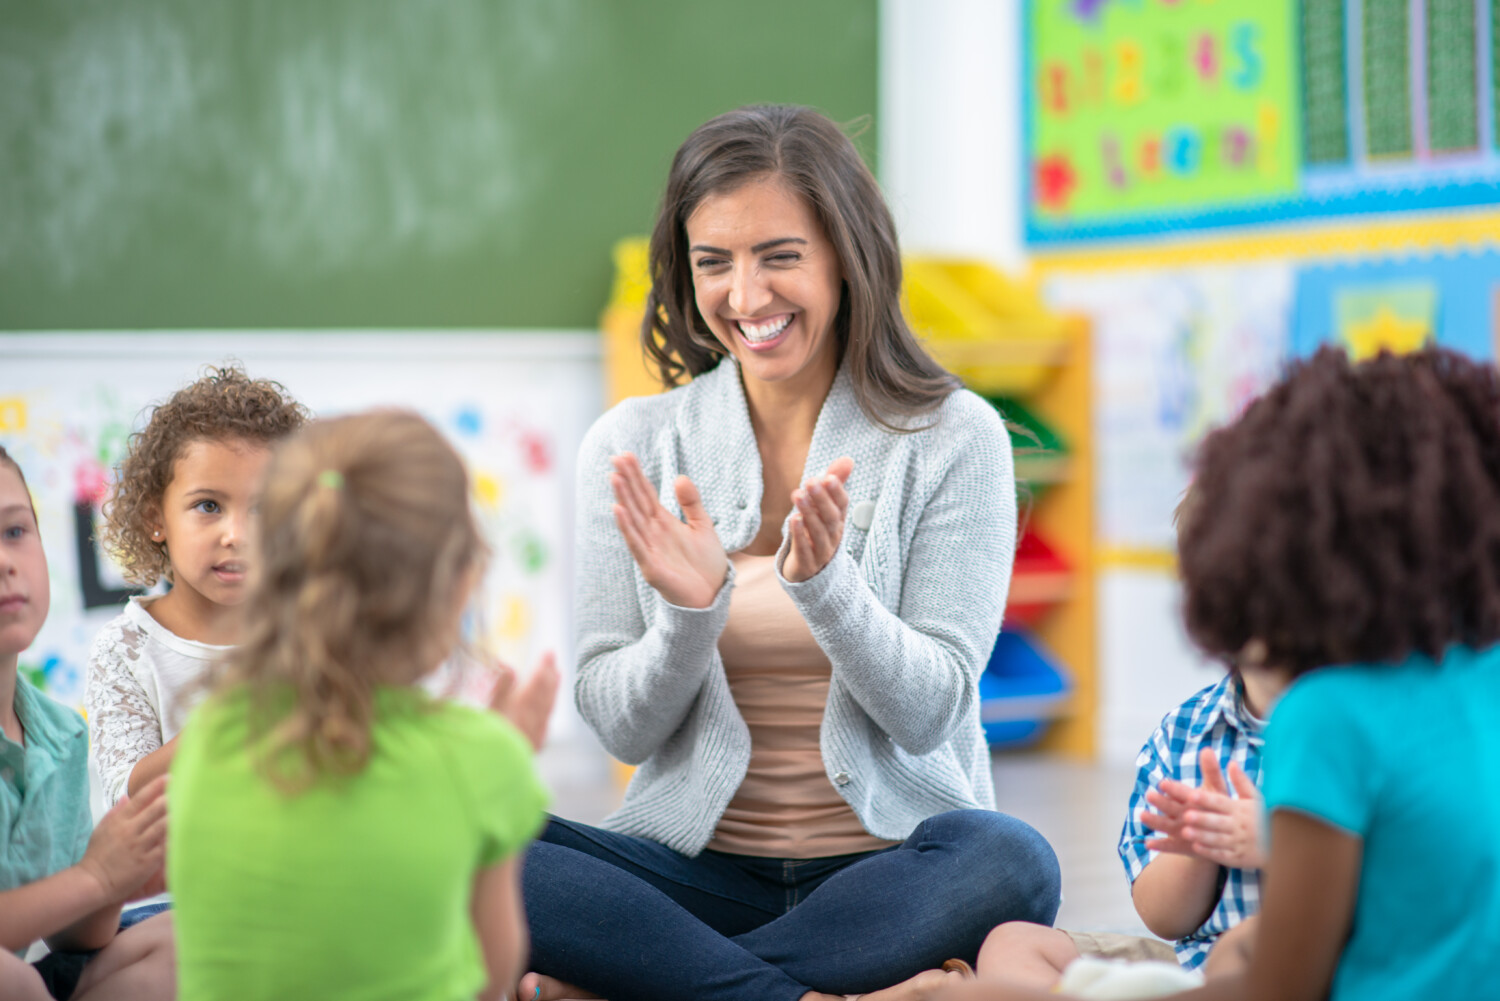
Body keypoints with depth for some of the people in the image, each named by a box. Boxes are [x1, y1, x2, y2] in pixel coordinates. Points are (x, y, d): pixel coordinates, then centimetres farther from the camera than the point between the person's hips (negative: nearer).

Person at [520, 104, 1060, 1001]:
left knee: (1009, 864, -35)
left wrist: (822, 583, -24)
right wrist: (691, 610, -20)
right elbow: (623, 730, 1)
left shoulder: (952, 438, -2)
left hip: (891, 866, 0)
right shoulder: (632, 447, 3)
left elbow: (927, 715, -6)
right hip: (699, 865, 1)